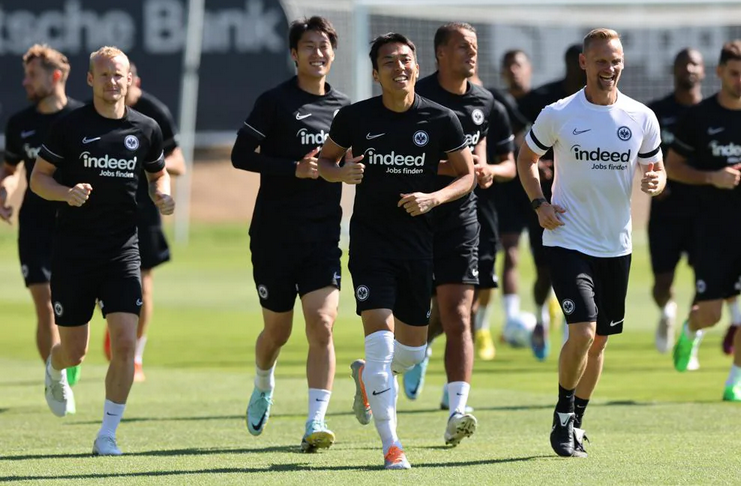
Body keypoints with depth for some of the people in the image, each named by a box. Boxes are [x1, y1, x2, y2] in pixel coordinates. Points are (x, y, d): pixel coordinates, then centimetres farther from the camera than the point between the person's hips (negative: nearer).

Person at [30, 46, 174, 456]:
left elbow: (158, 173, 20)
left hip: (122, 249, 1)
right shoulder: (69, 126, -3)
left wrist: (163, 196, -2)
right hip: (73, 249, -1)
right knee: (74, 351, 6)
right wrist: (67, 192, -18)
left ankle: (107, 436, -2)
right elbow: (38, 178, 1)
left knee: (124, 343, -13)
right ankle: (55, 372, 45)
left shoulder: (146, 129, 5)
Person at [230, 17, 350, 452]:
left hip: (324, 236, 2)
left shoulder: (343, 107, 10)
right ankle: (264, 387, 41)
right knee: (277, 330, 9)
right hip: (275, 235, -2)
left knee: (322, 325, -13)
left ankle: (316, 424, -17)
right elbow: (241, 155, -10)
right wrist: (295, 169, -19)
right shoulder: (276, 101, -3)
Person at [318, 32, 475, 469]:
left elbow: (468, 175, 4)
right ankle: (390, 445, -8)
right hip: (370, 241, -2)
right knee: (381, 337, -15)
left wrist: (434, 198, -15)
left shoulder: (441, 120, -3)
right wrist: (342, 172, -12)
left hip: (418, 243, 2)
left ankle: (367, 376, 45)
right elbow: (326, 159, 11)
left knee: (414, 349, 10)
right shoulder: (355, 117, -3)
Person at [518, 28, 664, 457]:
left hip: (617, 244, 4)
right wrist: (539, 203, -4)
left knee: (600, 340, 11)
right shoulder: (557, 115, -6)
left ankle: (576, 423, 27)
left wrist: (656, 182, -14)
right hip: (569, 240, -4)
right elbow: (528, 157, 10)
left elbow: (655, 169, 11)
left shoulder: (642, 118, 1)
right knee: (582, 332, -17)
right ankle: (563, 415, 5)